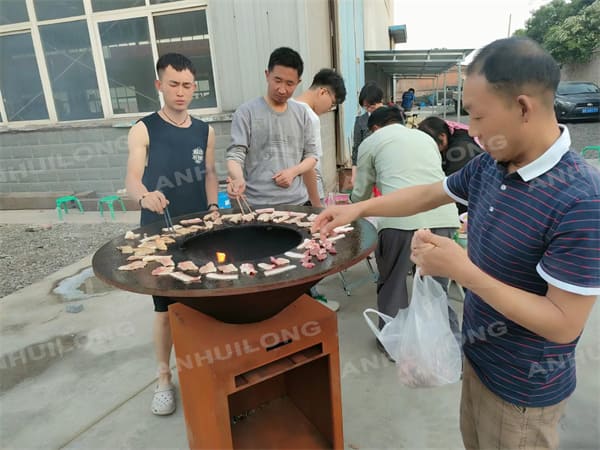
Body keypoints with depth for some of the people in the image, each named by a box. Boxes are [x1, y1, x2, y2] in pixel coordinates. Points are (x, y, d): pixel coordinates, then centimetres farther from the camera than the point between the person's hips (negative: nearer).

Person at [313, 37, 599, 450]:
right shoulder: (490, 165, -7)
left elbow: (564, 323, -28)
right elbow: (429, 194, 9)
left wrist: (462, 270, -31)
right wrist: (358, 209, 5)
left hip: (523, 388, -6)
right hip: (479, 357, 7)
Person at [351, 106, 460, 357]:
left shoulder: (371, 142, 17)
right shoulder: (426, 137, 30)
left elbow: (361, 193, 22)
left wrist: (351, 209, 44)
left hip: (401, 219, -4)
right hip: (443, 216, 4)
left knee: (392, 283, 16)